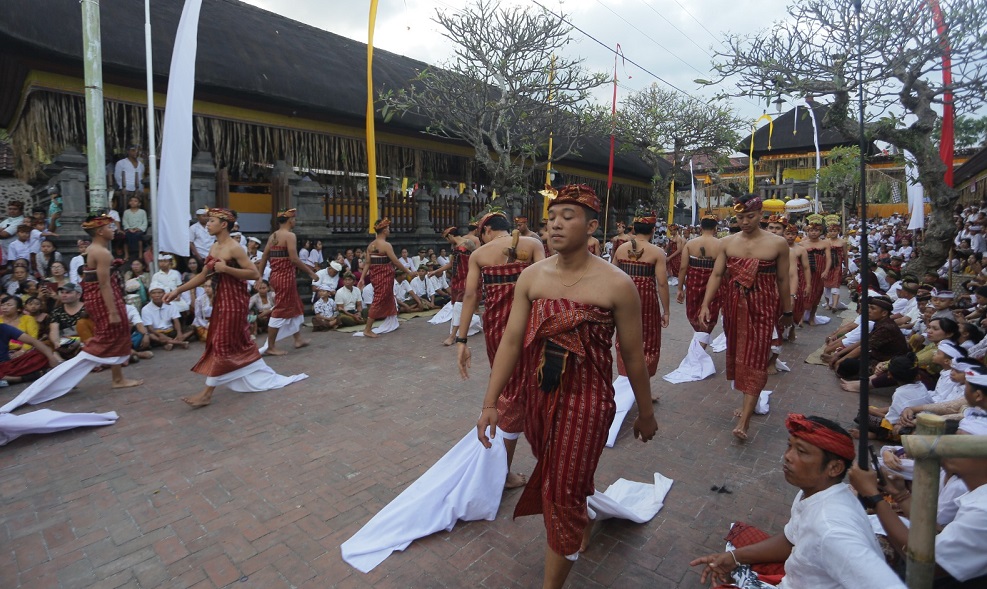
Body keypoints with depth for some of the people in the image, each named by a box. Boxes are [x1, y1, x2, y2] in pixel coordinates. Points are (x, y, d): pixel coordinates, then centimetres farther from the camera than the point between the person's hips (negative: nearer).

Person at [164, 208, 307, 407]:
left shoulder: (234, 248, -15)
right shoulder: (214, 247, 11)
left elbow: (255, 274, -20)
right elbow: (203, 276, 13)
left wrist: (226, 268, -24)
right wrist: (177, 291, 7)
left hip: (234, 300, -9)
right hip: (220, 299, 9)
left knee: (222, 344, -4)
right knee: (240, 342, 15)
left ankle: (207, 393, 3)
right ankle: (263, 377, 29)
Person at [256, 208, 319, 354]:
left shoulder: (272, 236, 12)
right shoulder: (289, 235, -12)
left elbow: (263, 259, 12)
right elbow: (294, 259, -21)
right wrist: (311, 272, -13)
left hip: (276, 276, 9)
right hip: (286, 276, -9)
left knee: (295, 307, 20)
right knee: (281, 310, -2)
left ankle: (298, 339, 30)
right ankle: (270, 347, 5)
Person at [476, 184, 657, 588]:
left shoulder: (616, 285, -13)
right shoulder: (531, 277, -4)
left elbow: (633, 356, -5)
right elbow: (511, 341, -4)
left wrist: (645, 413, 6)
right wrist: (490, 403, -6)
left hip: (586, 403, -4)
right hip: (539, 396, 5)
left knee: (562, 496, 3)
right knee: (553, 476, 25)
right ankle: (581, 523, 58)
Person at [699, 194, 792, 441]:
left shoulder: (778, 243, -4)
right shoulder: (727, 242, 2)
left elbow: (783, 280, 2)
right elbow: (716, 274, 0)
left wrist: (787, 312, 9)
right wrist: (706, 304, -10)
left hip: (762, 308, -3)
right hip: (733, 306, 3)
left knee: (754, 360, -5)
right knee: (737, 354, 12)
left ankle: (744, 420, -5)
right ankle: (749, 403, 30)